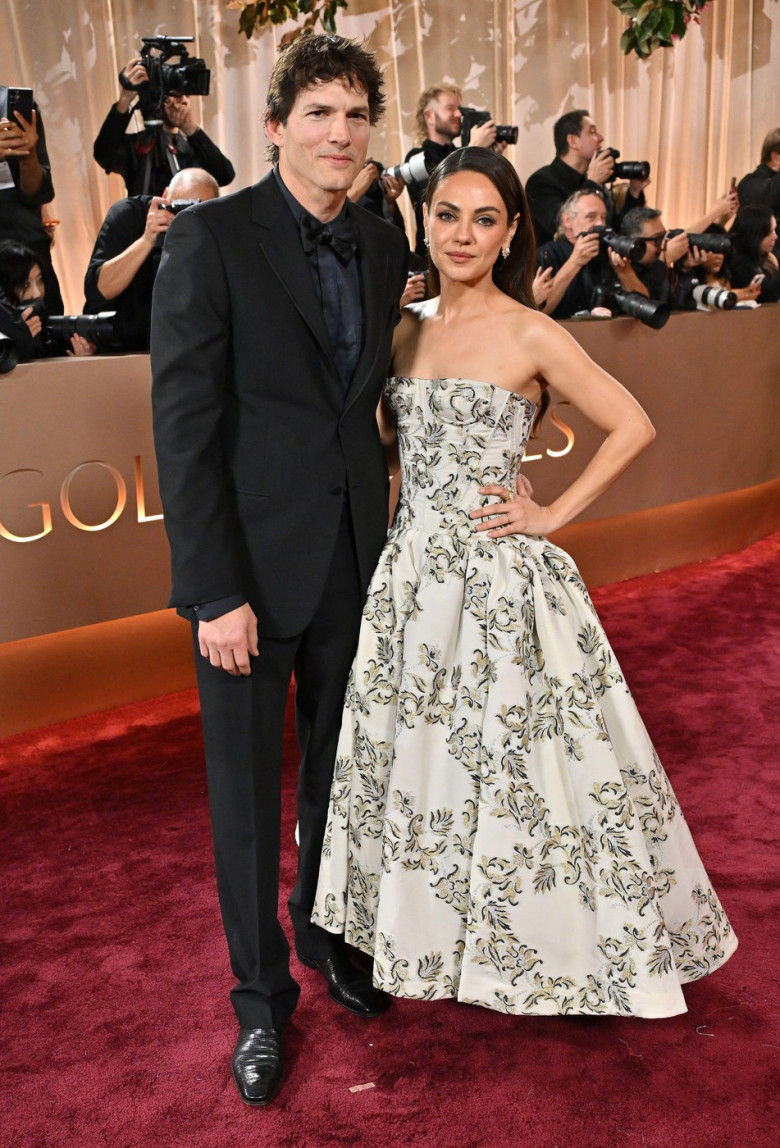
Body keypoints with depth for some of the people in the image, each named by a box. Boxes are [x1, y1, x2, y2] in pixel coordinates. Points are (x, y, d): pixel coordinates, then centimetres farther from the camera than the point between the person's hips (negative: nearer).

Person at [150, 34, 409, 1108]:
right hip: (252, 567, -5)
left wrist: (385, 537, 4)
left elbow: (376, 401, 11)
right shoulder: (212, 237, -9)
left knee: (340, 772, 19)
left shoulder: (384, 247, 8)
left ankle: (327, 931, 44)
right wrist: (216, 592, -16)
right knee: (248, 794, 9)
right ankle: (261, 996, 29)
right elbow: (185, 425, -13)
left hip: (355, 563, 5)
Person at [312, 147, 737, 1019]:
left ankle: (533, 940, 29)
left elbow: (633, 427, -6)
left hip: (499, 576, -5)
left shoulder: (530, 336, -8)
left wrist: (555, 514, -9)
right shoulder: (407, 328, 8)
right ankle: (429, 928, 37)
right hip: (412, 571, 6)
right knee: (414, 755, 14)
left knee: (511, 758, 5)